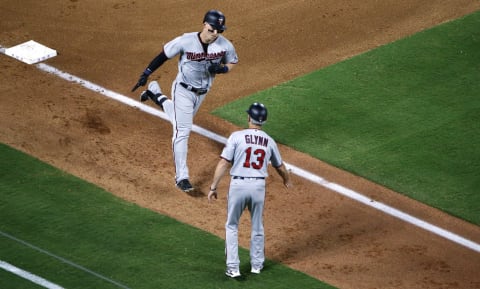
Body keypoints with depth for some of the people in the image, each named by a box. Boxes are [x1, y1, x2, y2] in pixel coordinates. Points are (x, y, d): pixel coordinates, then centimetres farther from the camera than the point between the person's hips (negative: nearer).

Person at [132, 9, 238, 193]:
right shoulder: (185, 41, -26)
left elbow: (232, 63, 0)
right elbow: (164, 55, -14)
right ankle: (181, 177, -6)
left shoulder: (225, 45, -18)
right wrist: (145, 74, -15)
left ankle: (156, 94, 52)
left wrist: (222, 69, -23)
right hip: (184, 90, -5)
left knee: (180, 121, 27)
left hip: (202, 92, 5)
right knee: (182, 131, -10)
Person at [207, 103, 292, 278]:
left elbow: (223, 163, -11)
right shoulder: (269, 141, 5)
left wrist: (213, 187, -6)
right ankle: (257, 265, 30)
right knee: (257, 227, 20)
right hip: (259, 186, 3)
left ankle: (233, 268, 6)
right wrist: (287, 181, 40)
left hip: (238, 185, -3)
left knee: (231, 226, 11)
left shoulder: (237, 137, -7)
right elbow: (280, 167, 19)